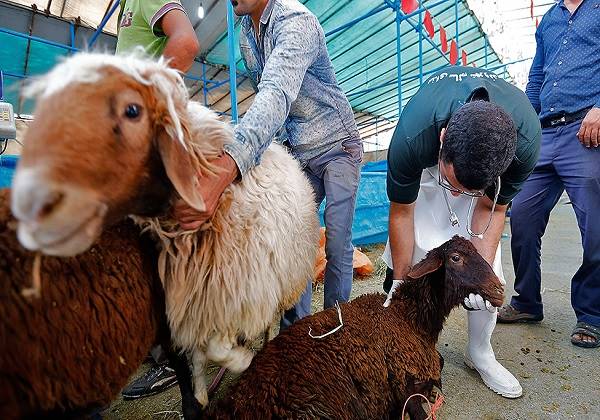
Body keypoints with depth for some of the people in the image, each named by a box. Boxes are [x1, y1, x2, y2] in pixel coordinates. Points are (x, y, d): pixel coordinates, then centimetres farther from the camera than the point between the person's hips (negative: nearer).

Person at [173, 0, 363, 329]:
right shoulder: (245, 33, 5)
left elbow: (277, 94, -41)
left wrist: (226, 167, -57)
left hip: (336, 146, -5)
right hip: (296, 152, 6)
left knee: (337, 245, -4)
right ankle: (294, 324, 12)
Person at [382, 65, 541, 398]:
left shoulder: (525, 142, -35)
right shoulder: (410, 138, -42)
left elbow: (492, 207, -16)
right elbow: (401, 213, -26)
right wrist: (399, 283, -18)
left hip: (490, 161, 2)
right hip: (424, 167, -1)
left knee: (487, 265, -6)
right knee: (418, 252, -15)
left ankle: (480, 352, 17)